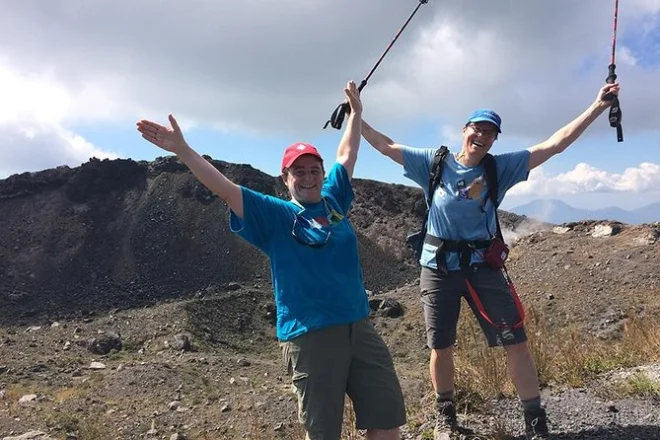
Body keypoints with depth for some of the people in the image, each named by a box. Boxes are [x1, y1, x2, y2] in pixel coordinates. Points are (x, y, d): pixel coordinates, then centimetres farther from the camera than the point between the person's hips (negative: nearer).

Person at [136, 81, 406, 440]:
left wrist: (356, 112, 33)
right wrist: (182, 150, -17)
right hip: (310, 337, -5)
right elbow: (226, 189, -9)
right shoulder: (275, 215, 0)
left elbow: (346, 155, 25)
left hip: (359, 327, 5)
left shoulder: (333, 201, 12)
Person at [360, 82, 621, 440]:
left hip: (482, 265, 1)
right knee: (440, 348, 9)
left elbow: (554, 144, -1)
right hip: (438, 266, 0)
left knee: (516, 342, -2)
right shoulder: (434, 162, -1)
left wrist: (597, 107, -4)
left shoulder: (501, 167, 1)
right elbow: (387, 146, 4)